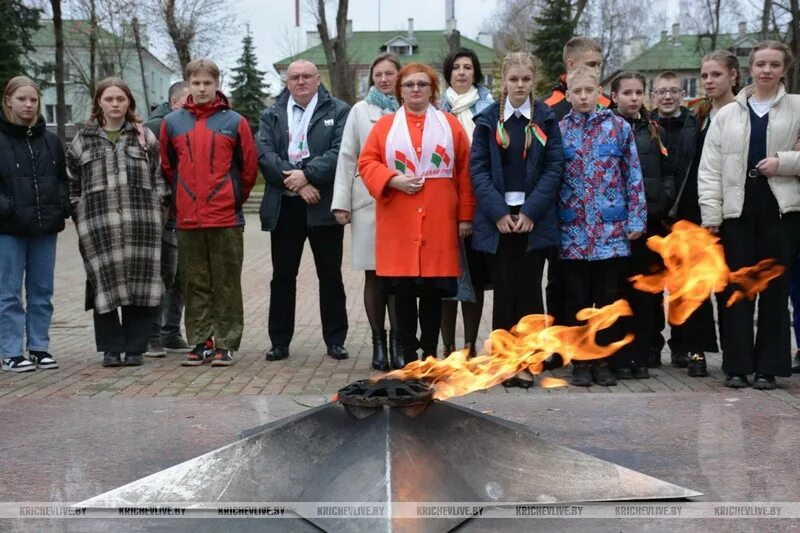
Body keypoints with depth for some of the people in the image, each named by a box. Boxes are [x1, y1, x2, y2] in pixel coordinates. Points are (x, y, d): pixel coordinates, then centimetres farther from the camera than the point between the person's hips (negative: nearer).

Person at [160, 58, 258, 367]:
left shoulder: (234, 122, 1)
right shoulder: (172, 122, 7)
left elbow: (248, 167, 5)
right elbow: (167, 167, 16)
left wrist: (234, 199, 8)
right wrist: (184, 197, 14)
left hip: (226, 218, -2)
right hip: (187, 219, 2)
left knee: (227, 284, 3)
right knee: (194, 285, 8)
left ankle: (225, 344, 10)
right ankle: (199, 343, 16)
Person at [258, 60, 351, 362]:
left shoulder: (338, 111, 4)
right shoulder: (271, 116, 12)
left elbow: (340, 152, -9)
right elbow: (265, 154, -2)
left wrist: (307, 174, -18)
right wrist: (296, 183, -14)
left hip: (323, 206, -2)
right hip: (284, 207, 2)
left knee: (330, 276, 5)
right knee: (282, 276, 7)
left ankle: (335, 340, 13)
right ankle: (279, 342, 15)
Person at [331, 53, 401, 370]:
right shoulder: (360, 111, 9)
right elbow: (347, 158, 6)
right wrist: (341, 203, 0)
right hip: (368, 203, 1)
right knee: (374, 275, 4)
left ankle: (398, 340, 6)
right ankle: (378, 342, 13)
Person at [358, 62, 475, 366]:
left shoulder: (450, 125, 10)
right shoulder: (385, 125, 10)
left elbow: (465, 171, 6)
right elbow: (367, 163, 5)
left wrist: (466, 215, 1)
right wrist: (393, 180, -13)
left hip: (438, 222, 0)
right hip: (398, 223, 0)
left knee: (434, 289, 2)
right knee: (402, 289, 1)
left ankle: (430, 355, 13)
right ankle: (408, 355, 11)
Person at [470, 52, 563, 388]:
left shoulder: (545, 118, 6)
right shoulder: (488, 119, 6)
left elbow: (554, 167, -1)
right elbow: (477, 168, 0)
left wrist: (531, 211, -11)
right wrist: (498, 212, -11)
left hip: (534, 218, 0)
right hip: (497, 218, 0)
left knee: (529, 290, 1)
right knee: (503, 290, 3)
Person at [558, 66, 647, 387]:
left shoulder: (618, 128, 3)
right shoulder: (559, 131, 5)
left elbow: (633, 176, 3)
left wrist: (636, 220, -3)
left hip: (611, 229, 0)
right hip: (572, 230, 1)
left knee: (608, 299, 5)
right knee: (577, 301, 6)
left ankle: (602, 361, 17)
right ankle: (581, 363, 16)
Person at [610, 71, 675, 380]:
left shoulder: (652, 129, 15)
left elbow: (668, 171, 15)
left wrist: (664, 199, -1)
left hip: (650, 219, 4)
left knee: (646, 291, 5)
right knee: (617, 288, -1)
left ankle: (640, 357, 13)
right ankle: (618, 358, 6)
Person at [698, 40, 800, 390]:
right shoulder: (727, 114, 10)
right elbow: (709, 168, 5)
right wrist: (710, 213, -3)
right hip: (737, 208, 1)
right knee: (736, 288, 2)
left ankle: (768, 367, 12)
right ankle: (737, 365, 10)